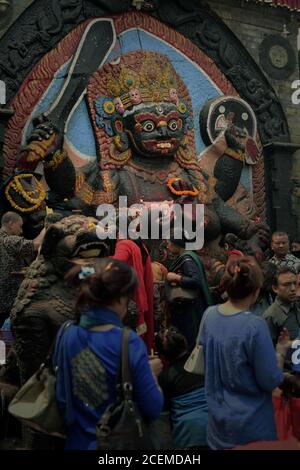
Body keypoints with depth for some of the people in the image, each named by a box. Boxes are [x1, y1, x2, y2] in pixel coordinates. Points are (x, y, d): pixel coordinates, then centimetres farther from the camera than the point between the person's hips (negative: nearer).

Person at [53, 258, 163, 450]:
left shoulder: (66, 335, -9)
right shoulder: (129, 343, -23)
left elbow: (62, 398, 2)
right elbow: (153, 409, -16)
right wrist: (151, 373, -1)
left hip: (79, 440, 4)